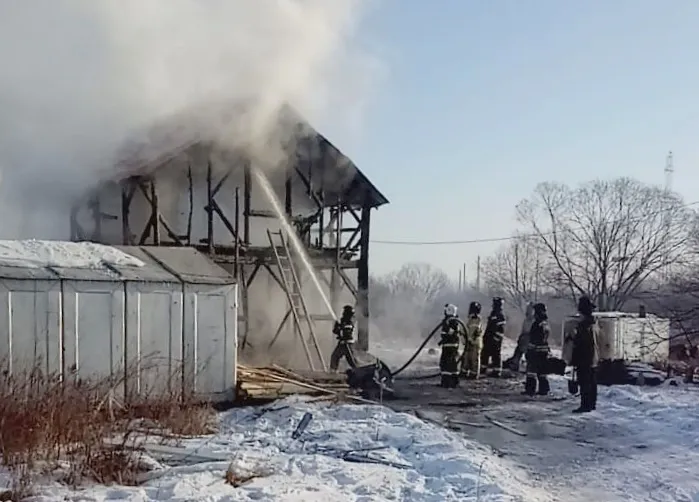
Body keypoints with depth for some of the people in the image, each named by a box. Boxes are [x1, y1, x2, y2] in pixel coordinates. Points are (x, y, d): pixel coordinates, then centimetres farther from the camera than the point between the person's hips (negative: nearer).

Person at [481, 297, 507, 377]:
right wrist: (485, 336, 22)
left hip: (496, 338, -10)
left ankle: (497, 371, 3)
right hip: (489, 337, 10)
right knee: (485, 353, 13)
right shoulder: (493, 313, 16)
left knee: (496, 354, -3)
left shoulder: (500, 316, -13)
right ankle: (483, 368, 23)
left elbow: (500, 329, -19)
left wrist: (496, 338, -22)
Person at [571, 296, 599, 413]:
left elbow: (578, 345, -20)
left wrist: (574, 360, -14)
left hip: (584, 360, -10)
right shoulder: (594, 323, 10)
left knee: (584, 383, -6)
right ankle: (592, 404, 23)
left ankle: (585, 405, -5)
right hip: (593, 359, 10)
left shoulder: (583, 325, -20)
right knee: (592, 382, 15)